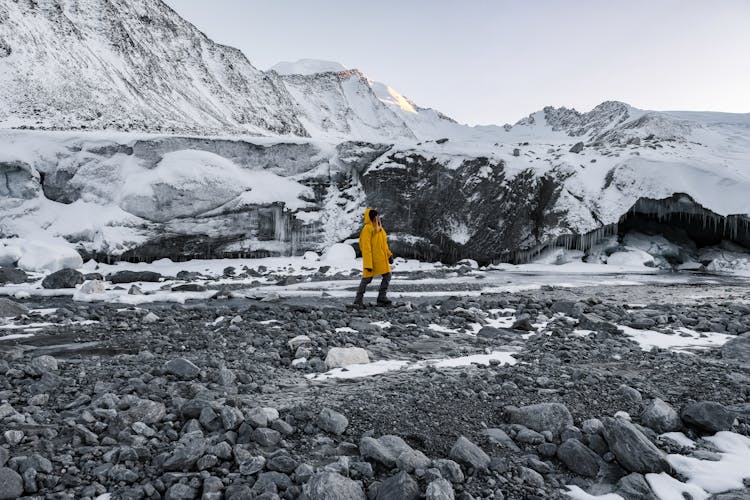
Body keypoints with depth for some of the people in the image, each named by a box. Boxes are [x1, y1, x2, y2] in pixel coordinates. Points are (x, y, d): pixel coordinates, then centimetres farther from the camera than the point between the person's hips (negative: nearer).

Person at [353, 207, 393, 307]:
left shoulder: (379, 228, 13)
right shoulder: (367, 229, -14)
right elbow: (366, 248, -18)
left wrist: (389, 255, 15)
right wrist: (368, 264, -22)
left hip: (382, 259, 9)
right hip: (372, 259, -9)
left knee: (387, 276, 9)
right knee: (367, 279, -4)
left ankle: (381, 298, 19)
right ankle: (358, 301, 6)